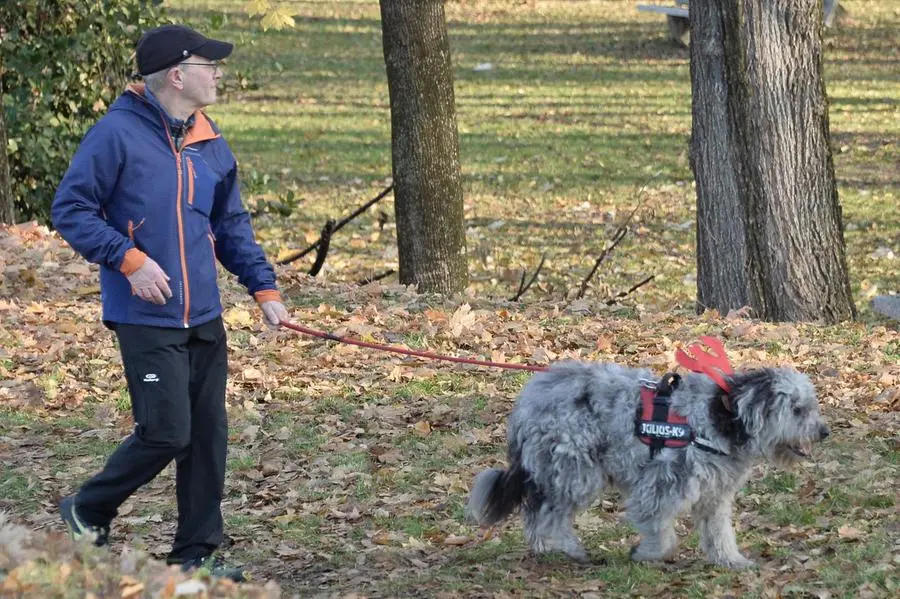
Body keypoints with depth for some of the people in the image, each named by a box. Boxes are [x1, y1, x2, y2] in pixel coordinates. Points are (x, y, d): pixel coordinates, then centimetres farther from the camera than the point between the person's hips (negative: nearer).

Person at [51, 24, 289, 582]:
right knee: (167, 432, -10)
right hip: (147, 320, -7)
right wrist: (129, 259, -18)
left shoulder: (211, 143, 9)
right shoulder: (118, 133, -12)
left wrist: (265, 288, 8)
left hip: (204, 320, 7)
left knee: (209, 435, 7)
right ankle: (87, 512, 14)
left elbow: (233, 226, 18)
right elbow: (70, 208, -9)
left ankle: (196, 554, 17)